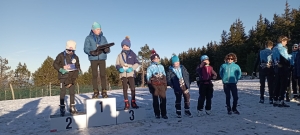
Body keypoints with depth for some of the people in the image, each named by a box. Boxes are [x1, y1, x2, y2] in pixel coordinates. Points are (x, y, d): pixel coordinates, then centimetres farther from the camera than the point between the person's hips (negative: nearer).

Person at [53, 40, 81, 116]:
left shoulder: (75, 57, 8)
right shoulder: (61, 55, -3)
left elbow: (77, 66, 13)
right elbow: (55, 64, 0)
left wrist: (78, 70, -7)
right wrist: (61, 69, -15)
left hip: (72, 78, 3)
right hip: (63, 77, -3)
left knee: (72, 92, 6)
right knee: (63, 92, -3)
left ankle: (72, 107, 16)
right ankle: (62, 108, 6)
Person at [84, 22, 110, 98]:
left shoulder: (103, 38, 12)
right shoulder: (89, 38, 4)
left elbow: (107, 48, 8)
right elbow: (86, 49, -2)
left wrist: (106, 50, -16)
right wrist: (91, 52, -22)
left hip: (102, 59, 1)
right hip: (93, 59, -1)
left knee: (103, 75, -4)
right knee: (94, 75, -2)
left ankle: (104, 92, 1)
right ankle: (96, 92, 6)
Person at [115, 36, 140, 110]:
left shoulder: (132, 54, 5)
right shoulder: (120, 55, 10)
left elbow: (137, 63, 3)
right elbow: (117, 64, 10)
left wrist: (131, 68, -13)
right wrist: (120, 68, -12)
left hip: (131, 73, -1)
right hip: (123, 74, 1)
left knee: (133, 88, -5)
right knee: (125, 89, 2)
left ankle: (133, 102, 11)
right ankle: (127, 104, 9)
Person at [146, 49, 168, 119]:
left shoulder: (161, 66, 15)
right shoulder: (150, 67, 2)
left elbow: (164, 76, 18)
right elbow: (148, 78, 0)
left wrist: (165, 85, 12)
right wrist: (150, 87, -5)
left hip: (162, 85, 3)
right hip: (154, 85, -3)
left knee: (163, 99, -1)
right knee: (156, 100, 3)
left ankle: (164, 114, 8)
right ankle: (157, 114, 12)